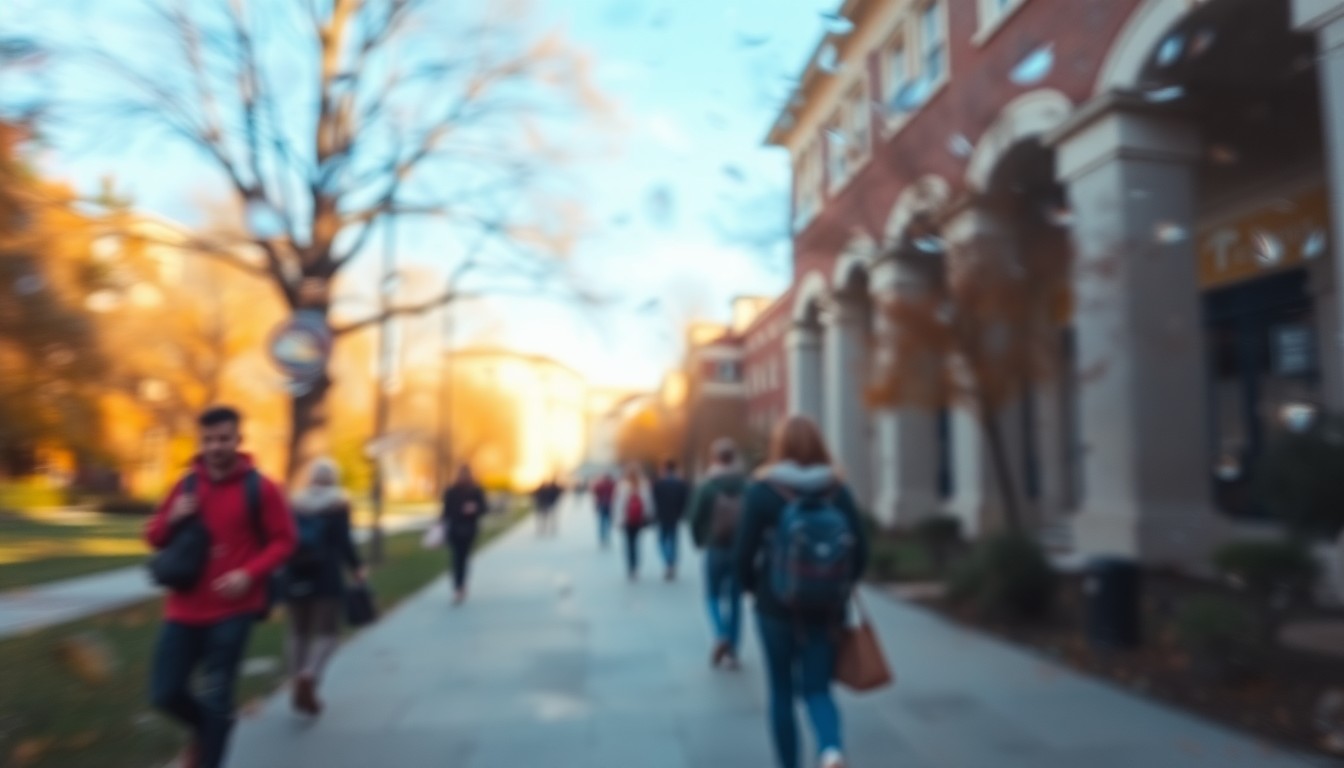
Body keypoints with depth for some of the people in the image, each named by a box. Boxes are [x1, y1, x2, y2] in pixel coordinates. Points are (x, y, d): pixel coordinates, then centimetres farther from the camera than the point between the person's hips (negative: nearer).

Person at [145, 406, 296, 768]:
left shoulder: (260, 488, -7)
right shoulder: (187, 485, 4)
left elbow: (283, 541, -4)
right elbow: (154, 537, 13)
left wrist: (249, 573, -19)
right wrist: (172, 519, -10)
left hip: (233, 611, -4)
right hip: (185, 609, 4)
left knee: (215, 699, 1)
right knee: (164, 692, 9)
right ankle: (206, 729, 40)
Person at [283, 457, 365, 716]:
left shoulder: (294, 503, 10)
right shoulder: (339, 503, -1)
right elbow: (342, 539, -10)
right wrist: (357, 568, -1)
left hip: (295, 574, 4)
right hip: (327, 574, -4)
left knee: (299, 631, 14)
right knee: (327, 631, -1)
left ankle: (301, 686, 14)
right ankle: (308, 676, -24)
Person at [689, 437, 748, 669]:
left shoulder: (707, 486, -9)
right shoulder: (748, 485, -6)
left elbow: (696, 518, -7)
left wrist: (700, 541, 10)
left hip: (716, 549, -1)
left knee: (714, 596, 16)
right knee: (736, 599, 13)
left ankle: (721, 636, -7)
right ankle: (732, 651, 16)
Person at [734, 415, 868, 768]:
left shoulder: (762, 490, -10)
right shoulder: (839, 490, -2)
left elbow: (744, 554, -12)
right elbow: (860, 552, -2)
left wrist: (753, 587, 8)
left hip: (776, 607, -2)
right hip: (827, 611, 2)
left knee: (782, 691, 15)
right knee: (817, 689, 11)